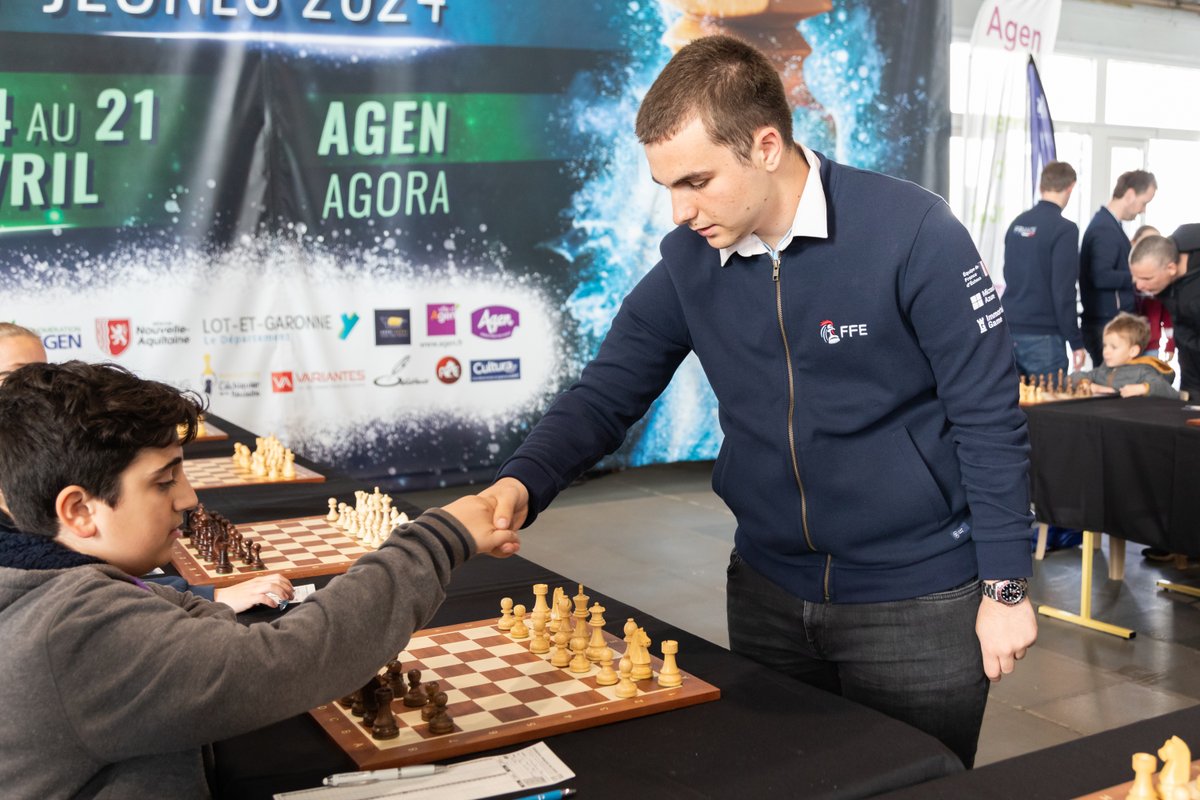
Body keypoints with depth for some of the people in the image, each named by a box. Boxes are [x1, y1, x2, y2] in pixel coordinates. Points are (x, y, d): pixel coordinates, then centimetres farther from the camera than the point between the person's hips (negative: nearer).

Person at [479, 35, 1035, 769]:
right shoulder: (689, 261, -4)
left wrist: (1005, 586, -11)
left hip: (918, 601, -4)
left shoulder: (911, 234, -19)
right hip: (768, 590, 5)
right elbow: (608, 393, -2)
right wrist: (521, 485, -20)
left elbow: (989, 418, -13)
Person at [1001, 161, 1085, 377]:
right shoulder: (1064, 229, -12)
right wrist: (1076, 342, -9)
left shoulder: (1017, 224, 8)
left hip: (1011, 331, 7)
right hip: (1043, 336, -7)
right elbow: (1063, 291, -15)